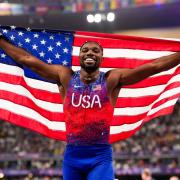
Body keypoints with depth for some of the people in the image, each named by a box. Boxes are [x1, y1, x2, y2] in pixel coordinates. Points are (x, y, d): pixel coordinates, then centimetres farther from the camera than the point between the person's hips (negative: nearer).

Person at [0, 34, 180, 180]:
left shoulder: (112, 79, -2)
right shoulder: (66, 77, 4)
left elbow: (155, 66, -8)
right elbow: (26, 59, 6)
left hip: (100, 156, -3)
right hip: (72, 155, 3)